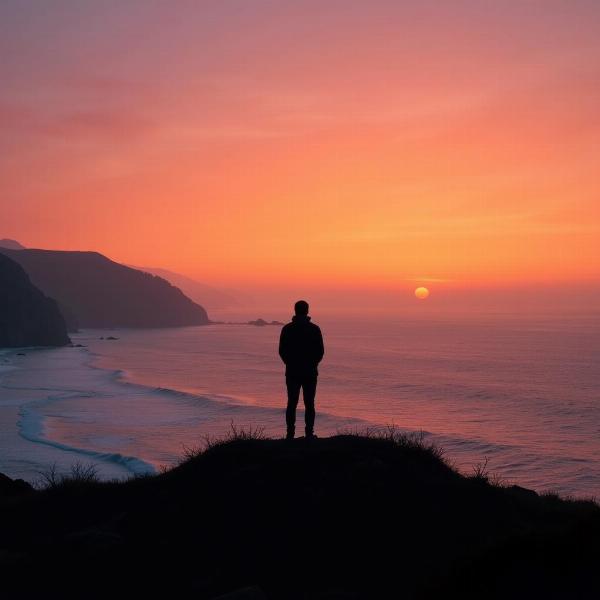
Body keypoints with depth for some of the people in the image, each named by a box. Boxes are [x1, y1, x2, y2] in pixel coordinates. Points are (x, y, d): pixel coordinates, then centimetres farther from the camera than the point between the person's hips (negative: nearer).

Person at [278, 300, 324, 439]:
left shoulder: (287, 329, -1)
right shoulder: (314, 329, -4)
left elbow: (282, 351, 1)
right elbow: (320, 351, -2)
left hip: (292, 372, 1)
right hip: (310, 372, -1)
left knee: (292, 403, 5)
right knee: (309, 404, 3)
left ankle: (290, 434, 3)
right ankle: (309, 434, 1)